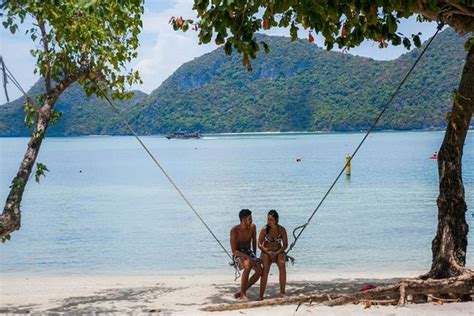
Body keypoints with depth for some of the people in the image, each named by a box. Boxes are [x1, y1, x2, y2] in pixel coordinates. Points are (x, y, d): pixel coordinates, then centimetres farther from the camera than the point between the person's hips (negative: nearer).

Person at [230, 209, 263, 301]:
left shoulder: (253, 227, -4)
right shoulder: (234, 230, -20)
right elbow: (234, 251, -20)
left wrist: (254, 256, 16)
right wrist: (248, 258, -30)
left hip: (249, 252, 5)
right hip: (238, 255, -5)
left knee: (260, 270, -22)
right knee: (248, 266, -38)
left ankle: (242, 291, -6)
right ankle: (242, 294, -27)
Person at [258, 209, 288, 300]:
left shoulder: (281, 230, -4)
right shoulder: (264, 229, -6)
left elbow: (285, 245, -2)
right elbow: (260, 244, -4)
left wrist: (277, 253, -16)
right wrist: (268, 253, -16)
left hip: (279, 252, 1)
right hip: (266, 252, -1)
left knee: (282, 265, -32)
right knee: (265, 268, -30)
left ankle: (282, 292, -27)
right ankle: (261, 295, -31)